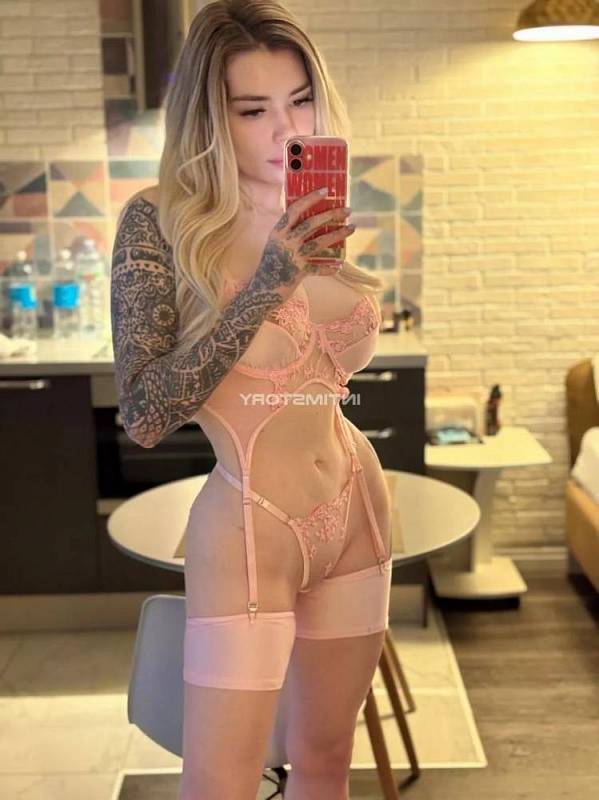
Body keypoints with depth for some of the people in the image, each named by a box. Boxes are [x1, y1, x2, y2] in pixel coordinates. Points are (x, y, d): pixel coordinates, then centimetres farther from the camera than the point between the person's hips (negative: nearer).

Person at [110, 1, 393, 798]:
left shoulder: (317, 222, 4)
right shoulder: (161, 219, -12)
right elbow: (144, 415, -20)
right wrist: (265, 284, -24)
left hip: (355, 512, 5)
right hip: (247, 529, -5)